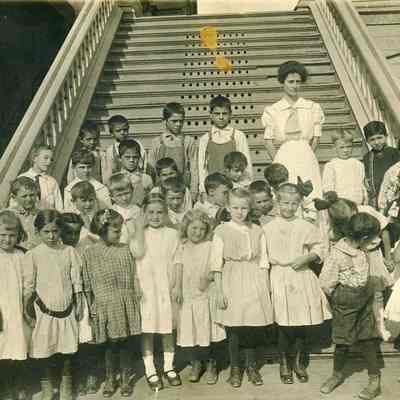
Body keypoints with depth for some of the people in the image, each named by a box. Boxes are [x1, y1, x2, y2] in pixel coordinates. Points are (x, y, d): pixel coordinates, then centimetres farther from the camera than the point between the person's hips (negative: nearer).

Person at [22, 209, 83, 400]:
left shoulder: (69, 251, -2)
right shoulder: (32, 255, -8)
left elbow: (76, 281, 3)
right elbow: (28, 287, -4)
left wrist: (79, 305, 4)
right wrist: (29, 313, -4)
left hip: (67, 309, 2)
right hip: (44, 311, -2)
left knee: (67, 350, 12)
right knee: (44, 352, 7)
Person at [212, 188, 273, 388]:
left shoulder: (257, 231, 6)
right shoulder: (221, 231, -2)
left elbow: (263, 262, 7)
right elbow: (217, 264, -3)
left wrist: (266, 288, 4)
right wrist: (219, 291, -7)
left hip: (254, 282, 2)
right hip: (232, 282, -2)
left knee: (254, 326, 6)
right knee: (233, 327, 3)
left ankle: (251, 366, 25)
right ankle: (235, 368, 22)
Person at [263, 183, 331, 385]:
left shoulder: (306, 227, 3)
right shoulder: (268, 228, 0)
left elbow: (318, 249, 8)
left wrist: (305, 258, -10)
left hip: (303, 277, 2)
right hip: (280, 278, -1)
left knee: (304, 324, 5)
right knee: (284, 325, 1)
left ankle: (298, 362, 29)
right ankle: (284, 363, 24)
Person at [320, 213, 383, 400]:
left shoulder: (360, 250, -4)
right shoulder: (337, 254, -25)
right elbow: (326, 283, -18)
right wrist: (338, 298, -4)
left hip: (364, 301, 5)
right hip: (346, 305, -5)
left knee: (368, 339, 10)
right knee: (343, 341, 9)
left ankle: (375, 379, 22)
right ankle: (337, 374, 31)